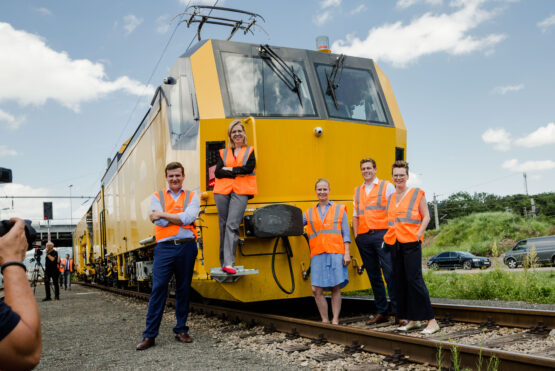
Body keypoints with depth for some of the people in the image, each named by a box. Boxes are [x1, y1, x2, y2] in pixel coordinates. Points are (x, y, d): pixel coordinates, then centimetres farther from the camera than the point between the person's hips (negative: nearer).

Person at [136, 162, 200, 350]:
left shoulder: (192, 197, 9)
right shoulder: (157, 197, 11)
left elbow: (188, 217, -11)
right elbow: (160, 222, -5)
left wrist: (163, 215, -6)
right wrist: (181, 217, -6)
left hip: (186, 247, 1)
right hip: (164, 248, 0)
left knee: (183, 290, 8)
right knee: (158, 289, -5)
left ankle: (181, 330, 19)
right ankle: (149, 335, 1)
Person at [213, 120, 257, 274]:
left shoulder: (250, 151, 15)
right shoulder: (223, 153, 19)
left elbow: (249, 168, -5)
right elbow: (217, 172, 4)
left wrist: (229, 169, 1)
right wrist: (237, 173, -5)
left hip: (240, 192, -3)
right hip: (222, 191, 3)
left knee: (232, 225, -16)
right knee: (223, 225, 1)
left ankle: (228, 263, -22)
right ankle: (224, 262, 9)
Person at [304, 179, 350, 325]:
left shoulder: (340, 210, 12)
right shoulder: (309, 213, 17)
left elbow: (346, 234, 8)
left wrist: (347, 253, 0)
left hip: (336, 253, -2)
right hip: (318, 255, 2)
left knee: (336, 288, -1)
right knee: (317, 290, -3)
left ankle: (335, 320, 10)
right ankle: (325, 321, 10)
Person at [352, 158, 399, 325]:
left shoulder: (387, 186, 6)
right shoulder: (357, 191, 19)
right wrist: (356, 236, 10)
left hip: (382, 234, -5)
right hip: (364, 237, 5)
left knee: (390, 273, -9)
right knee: (373, 276, 7)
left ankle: (398, 312, -4)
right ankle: (382, 312, 14)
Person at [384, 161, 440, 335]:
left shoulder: (417, 193, 2)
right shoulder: (390, 198, 17)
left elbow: (426, 217, 0)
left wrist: (418, 234, -11)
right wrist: (387, 236, 9)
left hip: (411, 242, -6)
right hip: (394, 243, 6)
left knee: (414, 279, -12)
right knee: (400, 280, 7)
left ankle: (432, 321, -6)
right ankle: (412, 320, 17)